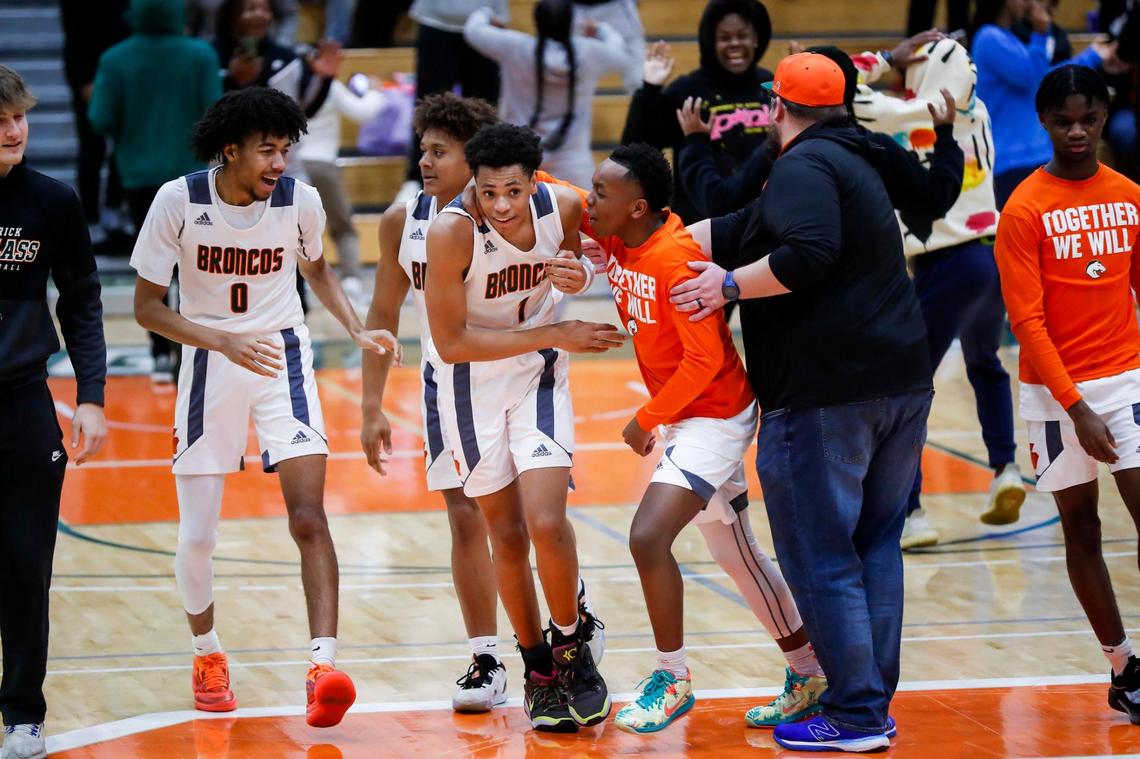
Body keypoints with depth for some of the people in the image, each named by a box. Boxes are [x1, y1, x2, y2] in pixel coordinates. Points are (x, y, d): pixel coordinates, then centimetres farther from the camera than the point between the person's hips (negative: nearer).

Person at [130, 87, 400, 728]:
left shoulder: (300, 200, -9)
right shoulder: (179, 202, -15)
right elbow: (148, 306, -10)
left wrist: (358, 330, 0)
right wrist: (225, 341, -23)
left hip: (284, 362, 0)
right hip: (209, 363, 0)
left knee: (309, 516, -16)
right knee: (197, 535, 3)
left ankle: (324, 664, -22)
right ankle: (207, 653, 29)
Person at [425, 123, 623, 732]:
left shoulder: (563, 208, -15)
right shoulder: (451, 232, -26)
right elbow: (451, 344, -22)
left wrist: (576, 277, -15)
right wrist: (555, 334, -22)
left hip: (538, 373, 1)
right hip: (473, 381, -1)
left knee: (547, 522, -14)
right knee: (507, 536, 5)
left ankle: (571, 646, 9)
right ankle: (539, 671, 22)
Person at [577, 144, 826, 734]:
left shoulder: (676, 259, -25)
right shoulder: (616, 239, -1)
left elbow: (704, 359, -25)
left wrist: (648, 419, -16)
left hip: (715, 416, -10)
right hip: (683, 418, 10)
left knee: (649, 537, -21)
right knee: (736, 555, 16)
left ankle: (672, 679, -6)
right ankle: (810, 675, 28)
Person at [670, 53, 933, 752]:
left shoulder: (803, 165, -9)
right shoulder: (854, 163, 22)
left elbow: (807, 253, -27)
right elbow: (739, 233, 22)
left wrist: (731, 285, -15)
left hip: (824, 396, -9)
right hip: (902, 380, 9)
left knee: (821, 557, -3)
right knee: (876, 545, 13)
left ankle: (854, 715, -3)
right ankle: (874, 703, 17)